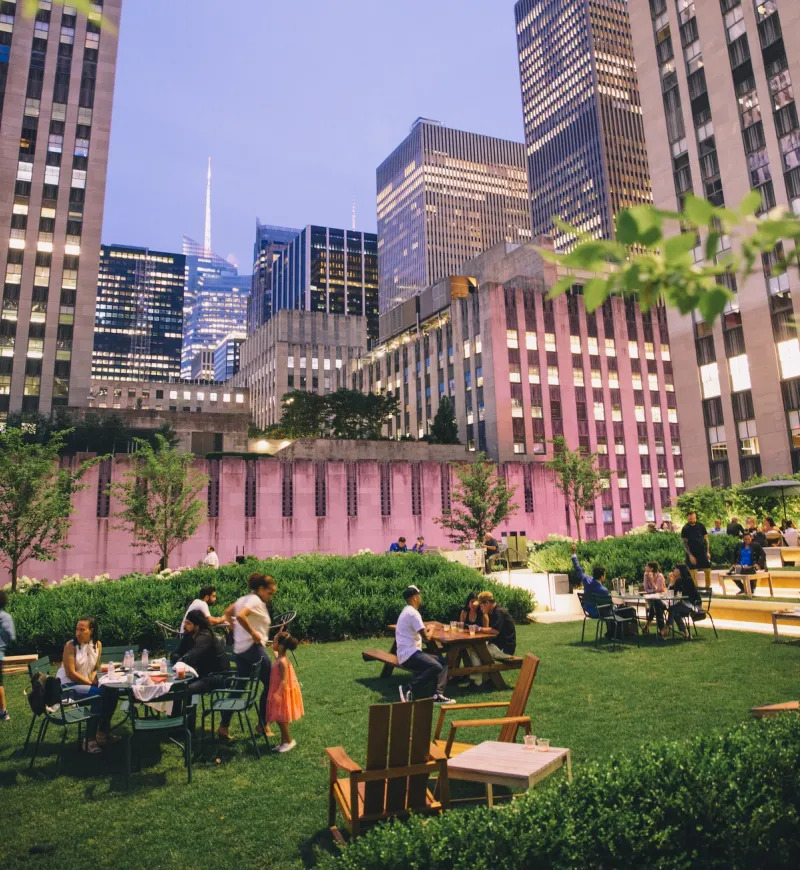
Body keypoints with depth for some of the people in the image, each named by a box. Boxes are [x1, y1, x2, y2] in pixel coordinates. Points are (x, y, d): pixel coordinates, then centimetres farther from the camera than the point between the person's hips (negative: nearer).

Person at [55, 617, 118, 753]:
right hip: (68, 685, -6)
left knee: (111, 694, -11)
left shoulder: (97, 645, -1)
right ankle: (90, 741, -19)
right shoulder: (71, 645, -17)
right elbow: (70, 673, -20)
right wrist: (90, 683, -18)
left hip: (87, 683, 6)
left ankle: (102, 733, 8)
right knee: (98, 695, -27)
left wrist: (93, 680, -12)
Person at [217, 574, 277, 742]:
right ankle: (262, 724, 12)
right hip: (253, 648, -9)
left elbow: (228, 613, 23)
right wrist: (253, 633, -21)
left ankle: (224, 727, 15)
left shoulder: (244, 598, 13)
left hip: (240, 649, 9)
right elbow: (240, 616, -31)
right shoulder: (256, 600, -15)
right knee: (269, 684, 5)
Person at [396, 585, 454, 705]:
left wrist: (426, 630, 11)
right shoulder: (413, 613, -14)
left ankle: (438, 695, -6)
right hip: (409, 655, -11)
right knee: (436, 667, -29)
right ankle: (409, 689, -23)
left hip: (407, 654, 11)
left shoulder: (406, 611, 20)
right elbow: (426, 637, -15)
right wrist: (430, 631, 6)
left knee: (443, 663, 5)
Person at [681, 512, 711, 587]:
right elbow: (685, 543, -6)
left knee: (708, 571, 3)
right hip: (692, 554, -2)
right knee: (693, 573, 0)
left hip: (703, 552, 2)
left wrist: (707, 552, 1)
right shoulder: (685, 529, -6)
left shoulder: (700, 526, 1)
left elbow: (706, 538, 7)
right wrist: (690, 555, -12)